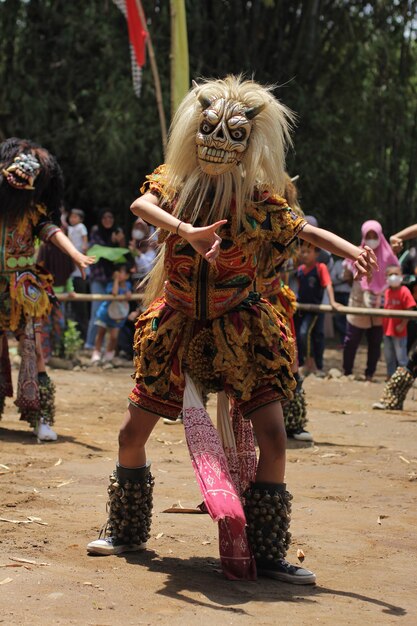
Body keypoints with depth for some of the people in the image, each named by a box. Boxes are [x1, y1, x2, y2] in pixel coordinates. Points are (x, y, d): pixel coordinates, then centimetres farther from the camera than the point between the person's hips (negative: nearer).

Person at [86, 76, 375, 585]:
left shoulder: (257, 198, -6)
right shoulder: (174, 182, -6)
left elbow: (303, 229, 0)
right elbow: (141, 205, -26)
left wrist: (350, 250, -20)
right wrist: (188, 231, -44)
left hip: (239, 331, -1)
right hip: (177, 327, 1)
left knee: (272, 438, -11)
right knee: (132, 434, 4)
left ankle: (266, 555, 1)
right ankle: (127, 530, 29)